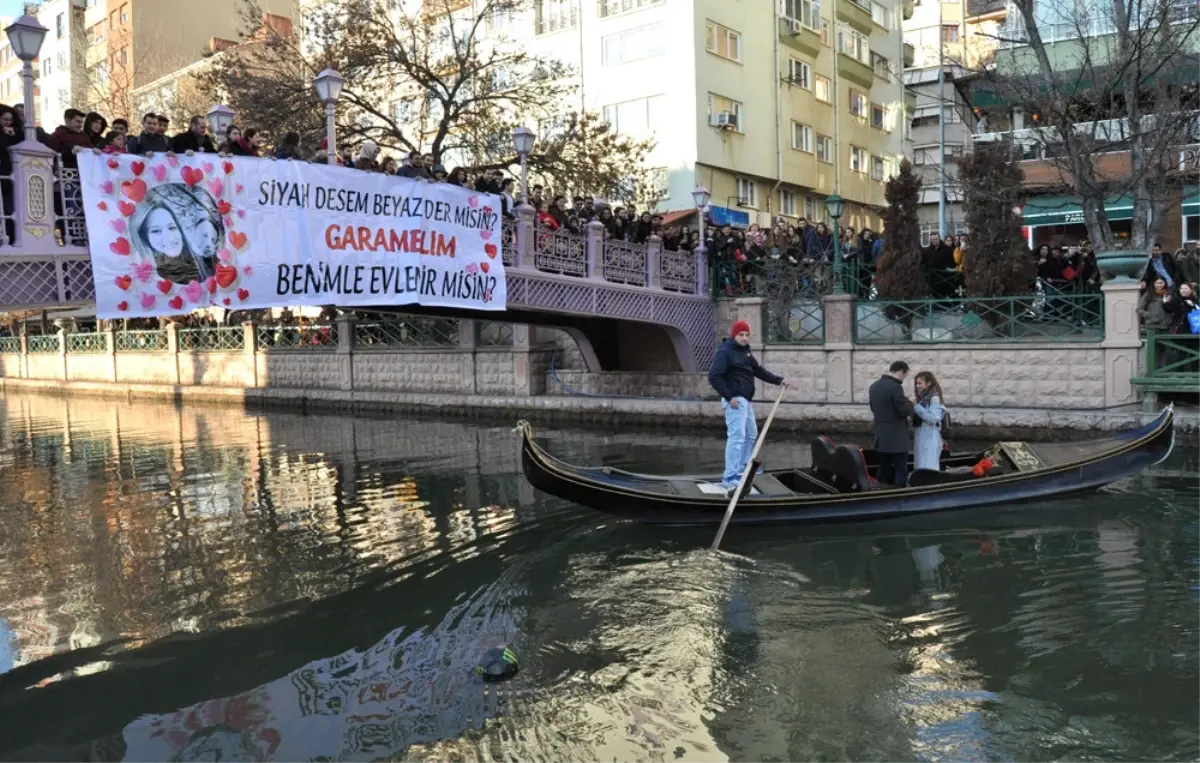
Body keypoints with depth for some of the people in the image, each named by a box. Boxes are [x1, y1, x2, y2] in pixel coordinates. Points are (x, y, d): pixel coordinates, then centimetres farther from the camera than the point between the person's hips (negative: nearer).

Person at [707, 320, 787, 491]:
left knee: (751, 434, 21)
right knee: (737, 436, -15)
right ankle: (729, 478, -15)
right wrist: (729, 397, -23)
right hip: (735, 400, -10)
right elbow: (714, 377, -20)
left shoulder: (745, 351, 15)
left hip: (745, 400, 10)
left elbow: (758, 370, 20)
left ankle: (741, 470, 33)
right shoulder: (725, 352, -13)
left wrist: (778, 380, 11)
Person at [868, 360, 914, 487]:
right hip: (897, 438, -8)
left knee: (884, 471, 12)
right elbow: (905, 411, -16)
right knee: (900, 471, -2)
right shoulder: (895, 387, -18)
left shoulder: (874, 386, 9)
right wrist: (910, 403, 3)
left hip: (881, 436, 8)